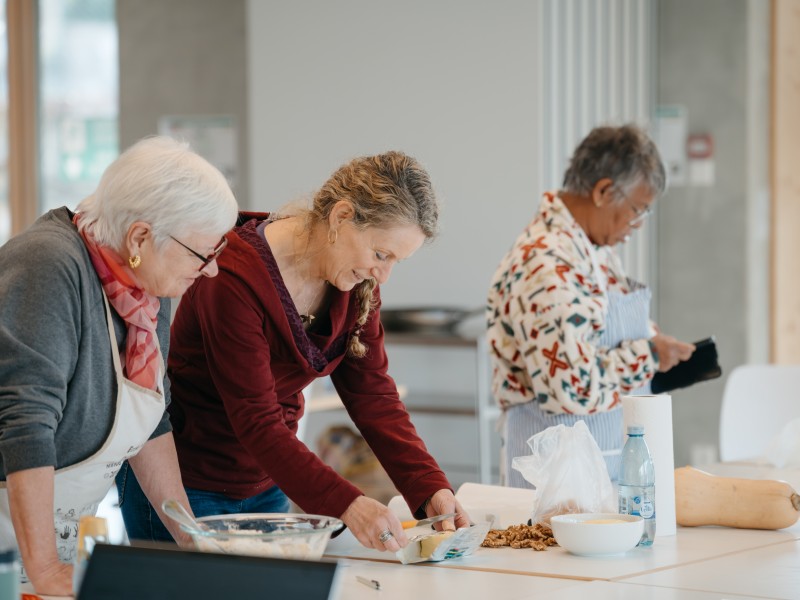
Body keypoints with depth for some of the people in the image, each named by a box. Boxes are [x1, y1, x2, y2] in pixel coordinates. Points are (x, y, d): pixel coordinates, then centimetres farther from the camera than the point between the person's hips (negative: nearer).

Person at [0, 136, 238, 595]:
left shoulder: (148, 285, 3)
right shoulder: (49, 268, -23)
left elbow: (151, 420, 11)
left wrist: (193, 540, 8)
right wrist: (44, 570, -29)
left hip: (61, 534, 8)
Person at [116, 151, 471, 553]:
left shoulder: (358, 285, -4)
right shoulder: (235, 278, -28)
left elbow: (372, 395, -4)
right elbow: (255, 421, -30)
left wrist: (430, 490, -18)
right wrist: (346, 505, -39)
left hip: (265, 485, 7)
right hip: (185, 486, -7)